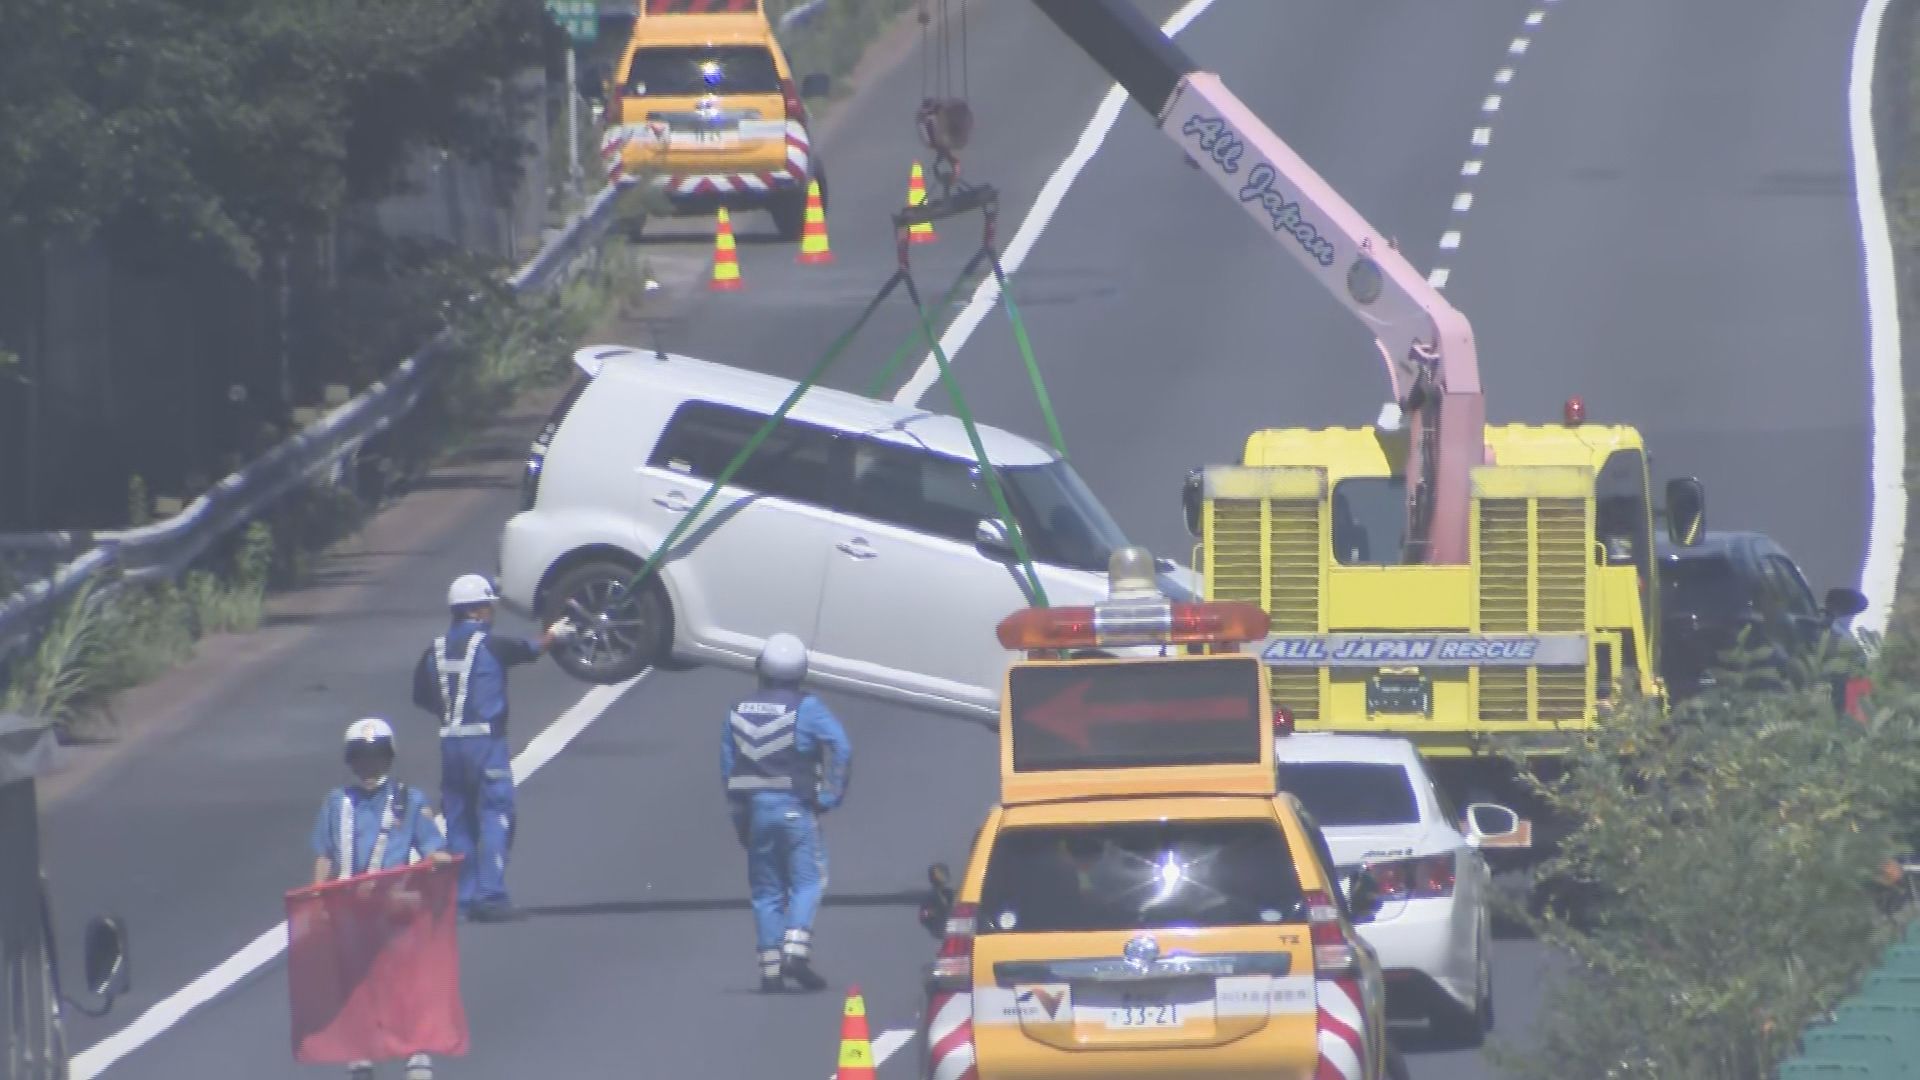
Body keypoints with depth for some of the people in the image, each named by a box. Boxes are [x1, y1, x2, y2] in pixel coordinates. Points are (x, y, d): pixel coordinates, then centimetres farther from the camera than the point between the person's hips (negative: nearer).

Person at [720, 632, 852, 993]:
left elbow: (727, 766, 11)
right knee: (807, 881, 0)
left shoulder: (739, 712, 9)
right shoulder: (806, 708, -6)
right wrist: (831, 794, -9)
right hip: (795, 807, -4)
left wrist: (739, 820, 15)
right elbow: (840, 746, -17)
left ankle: (770, 967, 4)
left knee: (766, 891, 9)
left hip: (754, 809, 4)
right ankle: (796, 949, -19)